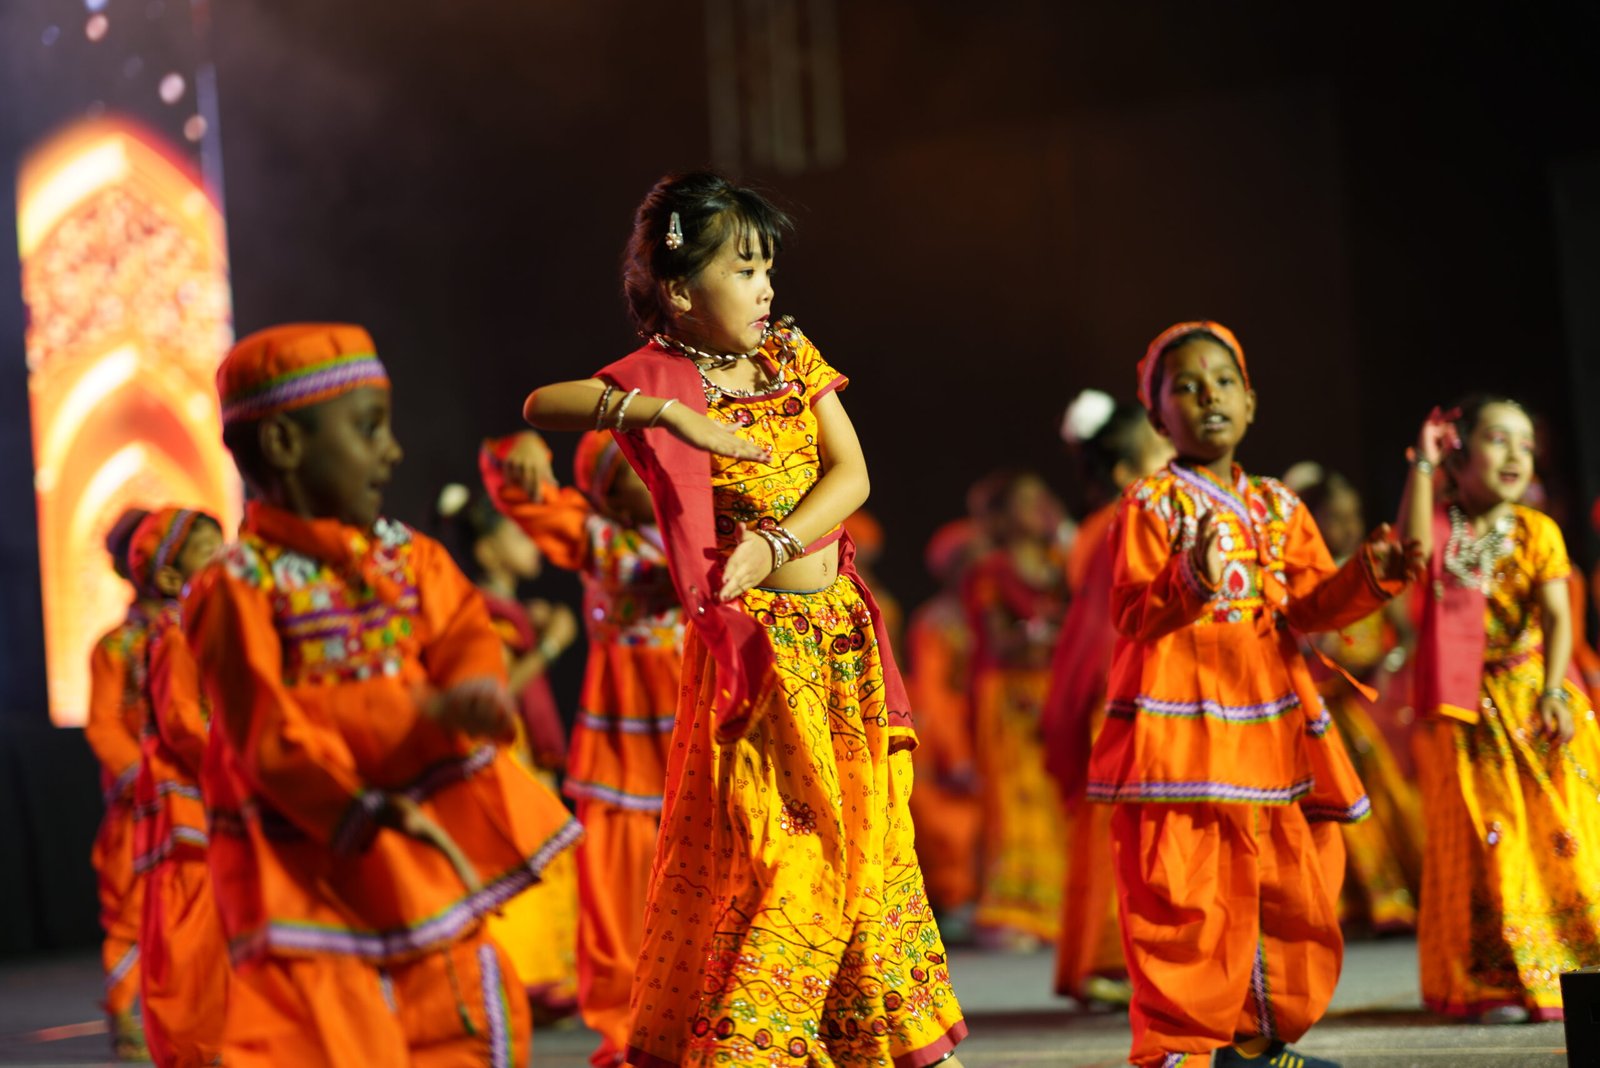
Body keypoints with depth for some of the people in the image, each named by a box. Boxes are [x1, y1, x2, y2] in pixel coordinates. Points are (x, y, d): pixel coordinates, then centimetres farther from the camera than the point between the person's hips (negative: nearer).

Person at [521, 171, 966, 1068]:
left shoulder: (791, 353, 8)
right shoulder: (661, 379, -7)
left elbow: (851, 473, -1)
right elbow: (541, 405, -24)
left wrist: (776, 542, -17)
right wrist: (664, 412, -35)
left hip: (841, 628, 6)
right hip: (755, 641, -6)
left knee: (867, 834, 12)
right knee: (766, 842, -8)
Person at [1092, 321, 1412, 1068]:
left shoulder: (1278, 508, 16)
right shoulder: (1151, 504, -1)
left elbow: (1312, 605, 11)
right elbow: (1132, 615, -8)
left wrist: (1369, 576, -6)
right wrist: (1190, 585, -26)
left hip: (1268, 720, 6)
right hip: (1179, 722, -6)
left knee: (1290, 883, 8)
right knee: (1185, 889, -9)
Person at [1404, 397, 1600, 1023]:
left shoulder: (1538, 532, 2)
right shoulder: (1443, 526, 1)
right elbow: (1415, 550, -23)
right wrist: (1423, 465, -18)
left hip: (1535, 702, 1)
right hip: (1468, 709, -1)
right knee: (1484, 842, 0)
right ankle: (1497, 982, 6)